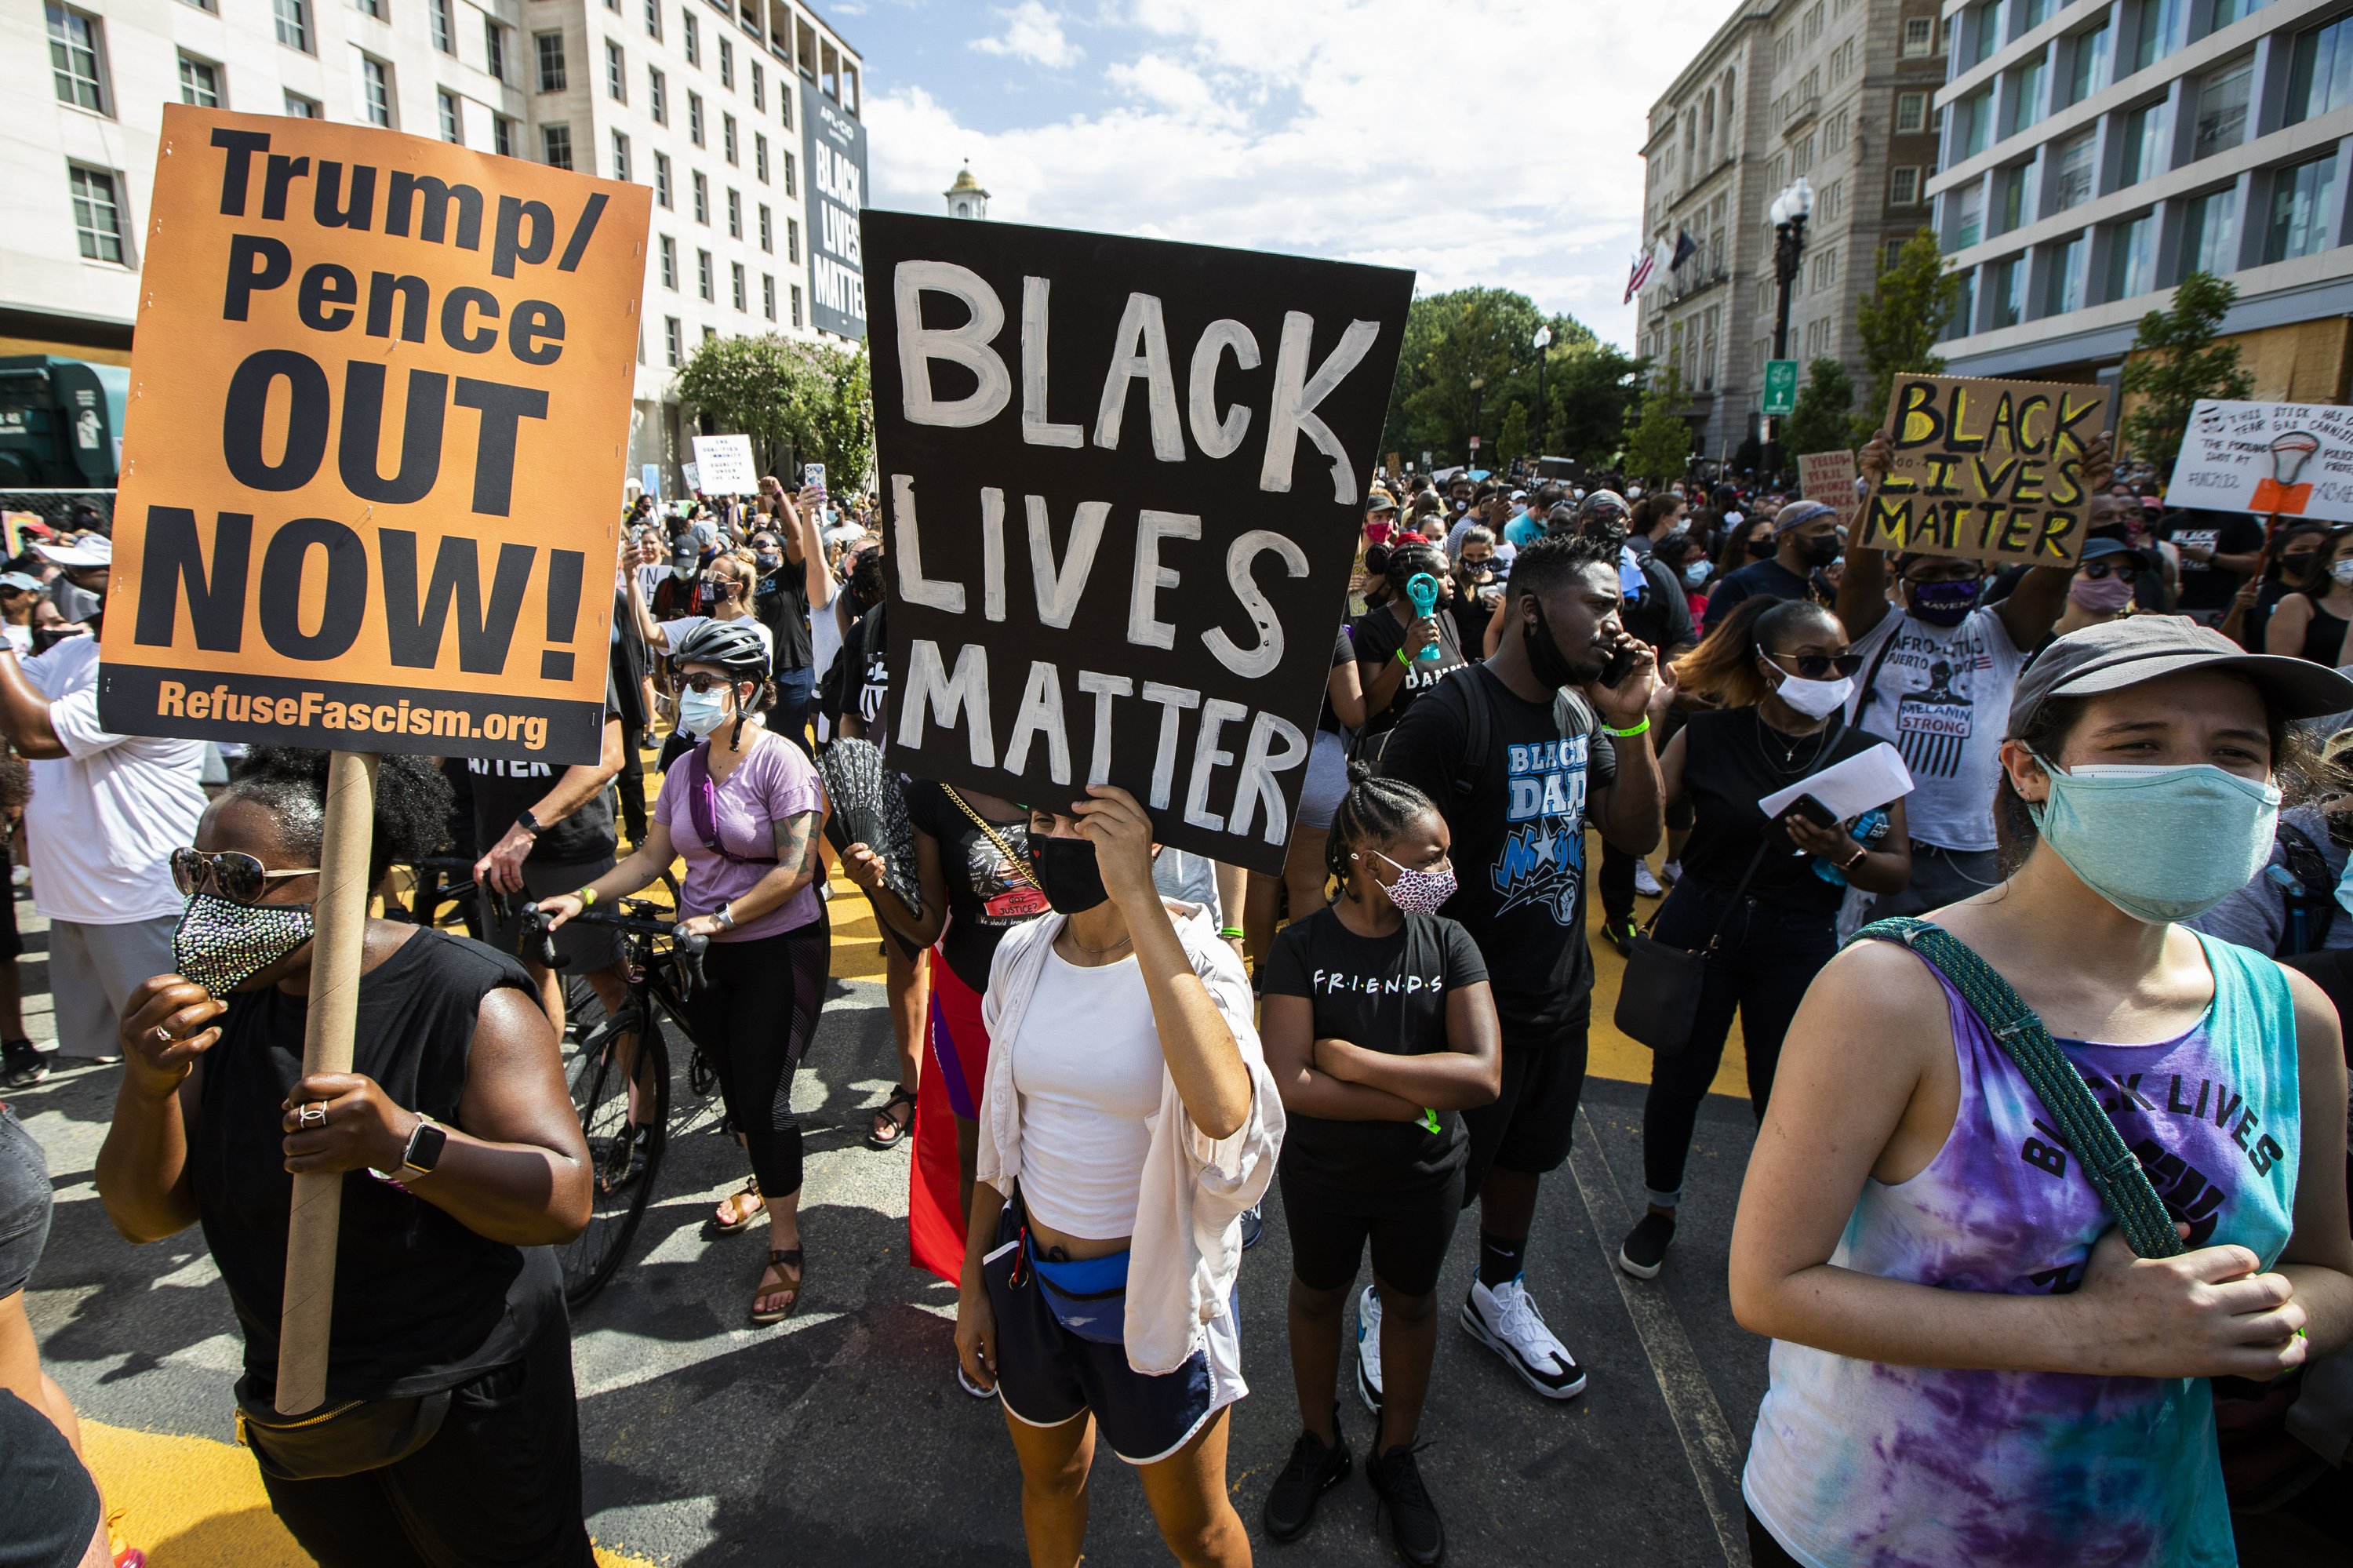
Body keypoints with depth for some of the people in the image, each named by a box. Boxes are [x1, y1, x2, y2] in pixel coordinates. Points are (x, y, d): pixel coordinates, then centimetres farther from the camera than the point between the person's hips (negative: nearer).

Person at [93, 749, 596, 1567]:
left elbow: (567, 1200, -27)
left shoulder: (467, 1000, -22)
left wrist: (404, 1144, -41)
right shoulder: (224, 1005, -4)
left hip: (464, 1400, -5)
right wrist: (148, 1090, -22)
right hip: (292, 1418, 6)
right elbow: (145, 1217, -3)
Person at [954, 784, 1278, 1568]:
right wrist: (972, 1285, 10)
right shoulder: (1020, 955, -6)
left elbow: (1223, 1112, -43)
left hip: (1153, 1293, -4)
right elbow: (1000, 1133, 6)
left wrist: (1137, 895, -42)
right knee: (1049, 1480, 28)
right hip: (1029, 1275, 5)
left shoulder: (1195, 963, -21)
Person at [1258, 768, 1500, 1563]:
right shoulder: (1303, 946, -20)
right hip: (1322, 1176, -1)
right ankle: (1319, 1444, 47)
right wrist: (1415, 1097, -24)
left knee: (1409, 1301, 21)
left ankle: (1395, 1454, 47)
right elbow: (1289, 1085, -27)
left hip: (1423, 1177, 2)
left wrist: (1350, 1058, -27)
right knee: (1317, 1297, 20)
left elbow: (1483, 1075, -26)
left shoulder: (1448, 944, -15)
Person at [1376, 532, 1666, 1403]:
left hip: (1562, 997, 8)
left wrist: (1633, 726, -11)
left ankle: (1498, 1297, 49)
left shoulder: (1581, 711, 3)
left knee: (1524, 1158, 25)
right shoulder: (1451, 716, -22)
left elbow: (1636, 837, 3)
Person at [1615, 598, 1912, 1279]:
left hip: (1799, 944, 1)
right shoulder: (1708, 736, -4)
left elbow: (1898, 871, -1)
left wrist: (1845, 855, -22)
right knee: (1679, 1075, 10)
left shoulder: (1866, 755, -1)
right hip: (1699, 928, 0)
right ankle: (1660, 1211, 33)